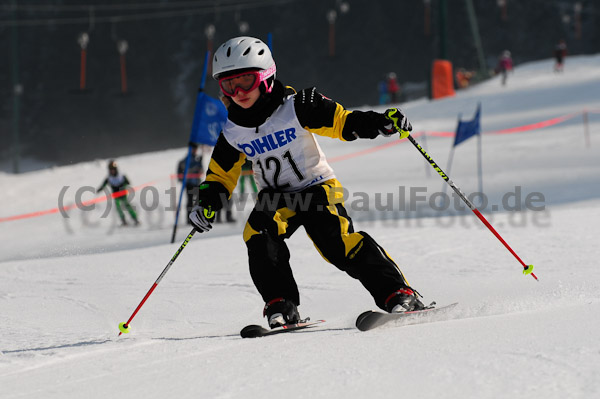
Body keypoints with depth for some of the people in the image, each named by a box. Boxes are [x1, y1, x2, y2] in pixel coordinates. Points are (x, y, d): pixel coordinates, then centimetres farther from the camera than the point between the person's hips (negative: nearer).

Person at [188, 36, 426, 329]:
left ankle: (399, 295, -19)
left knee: (336, 241, -26)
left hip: (317, 187, -3)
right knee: (258, 233, -28)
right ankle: (281, 305, -19)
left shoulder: (296, 108, -13)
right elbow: (220, 175, 13)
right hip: (276, 198, 4)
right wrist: (207, 204, -3)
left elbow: (343, 122, -15)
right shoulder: (232, 134, 0)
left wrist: (380, 122, -31)